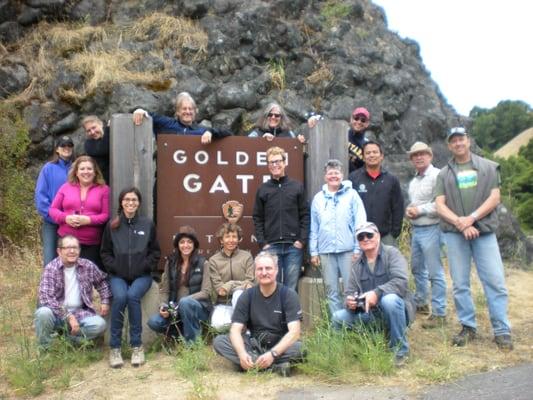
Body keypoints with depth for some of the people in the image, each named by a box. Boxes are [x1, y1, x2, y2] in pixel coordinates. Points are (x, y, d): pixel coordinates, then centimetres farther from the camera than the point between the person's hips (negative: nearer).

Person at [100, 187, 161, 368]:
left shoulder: (148, 224, 5)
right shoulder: (112, 225, 6)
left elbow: (155, 252, 9)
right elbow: (105, 252, 12)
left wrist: (145, 266, -5)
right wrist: (113, 267, -3)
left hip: (142, 275, -1)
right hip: (118, 275, 1)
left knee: (133, 296, -30)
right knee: (120, 297, -29)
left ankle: (137, 346, -18)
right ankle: (115, 347, -17)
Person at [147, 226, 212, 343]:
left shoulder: (203, 263, -3)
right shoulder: (171, 262, 7)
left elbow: (205, 292, -9)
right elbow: (165, 290, 6)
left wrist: (184, 300, -23)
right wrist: (164, 307, -13)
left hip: (199, 308, -3)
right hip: (175, 308, 3)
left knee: (184, 302, -36)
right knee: (153, 322, -23)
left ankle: (192, 341, -16)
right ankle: (184, 332, 1)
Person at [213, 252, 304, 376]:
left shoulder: (288, 295, -10)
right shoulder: (247, 296, -1)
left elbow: (294, 332, -19)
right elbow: (235, 329, -8)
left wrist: (272, 354, -33)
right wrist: (242, 353, -28)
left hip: (280, 346, -4)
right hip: (254, 345, 4)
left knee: (296, 347, -34)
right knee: (218, 341, -19)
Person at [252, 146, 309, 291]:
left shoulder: (297, 187, 5)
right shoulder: (263, 189, 7)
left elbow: (305, 215, 3)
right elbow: (258, 218, 6)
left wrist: (302, 240, -5)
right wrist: (262, 243, -2)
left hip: (293, 246, 0)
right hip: (271, 246, 1)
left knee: (291, 288, 4)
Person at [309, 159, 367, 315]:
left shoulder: (351, 194, 1)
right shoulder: (318, 198, 10)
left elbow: (360, 223, -4)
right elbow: (313, 227, 10)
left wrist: (358, 249, -8)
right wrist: (313, 252, 7)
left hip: (348, 250, -3)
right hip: (326, 251, 3)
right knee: (331, 289, 8)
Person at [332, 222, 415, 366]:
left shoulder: (391, 253, -6)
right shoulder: (357, 266, 10)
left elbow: (400, 281, -21)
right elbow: (349, 292, 6)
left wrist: (377, 292, -34)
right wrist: (350, 302, -18)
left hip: (395, 310, -4)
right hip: (370, 315, 5)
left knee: (389, 299, -37)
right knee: (338, 318, -14)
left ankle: (400, 350, -17)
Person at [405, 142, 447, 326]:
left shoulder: (437, 176, -11)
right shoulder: (413, 181, 18)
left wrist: (420, 210, -15)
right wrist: (408, 211, 6)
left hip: (430, 229, -9)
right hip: (415, 229, 9)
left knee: (435, 272, -5)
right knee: (417, 269, 19)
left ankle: (439, 313, 1)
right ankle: (420, 303, 34)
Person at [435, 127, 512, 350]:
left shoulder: (488, 167, 9)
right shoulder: (444, 174, 12)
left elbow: (494, 198, 0)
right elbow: (440, 205, 3)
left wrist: (472, 218, -13)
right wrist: (459, 223, -12)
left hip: (484, 231, -1)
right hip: (455, 234, 2)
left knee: (495, 282, -5)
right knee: (460, 284, 4)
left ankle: (502, 331, 3)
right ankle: (468, 327, 15)